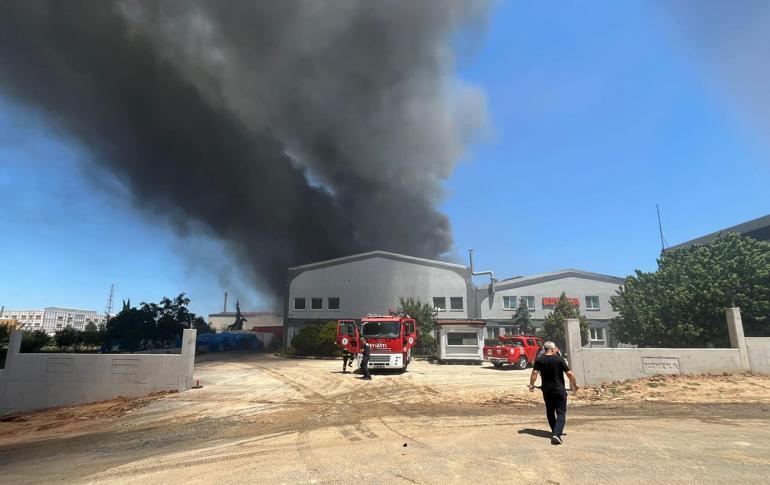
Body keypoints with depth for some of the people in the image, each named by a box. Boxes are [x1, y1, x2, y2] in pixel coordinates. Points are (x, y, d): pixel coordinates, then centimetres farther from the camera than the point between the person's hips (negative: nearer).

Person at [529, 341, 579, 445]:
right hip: (559, 390, -3)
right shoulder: (559, 359, -9)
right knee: (561, 413, 1)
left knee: (550, 412, 20)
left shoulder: (539, 360, -4)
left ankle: (555, 431, 32)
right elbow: (569, 374, -8)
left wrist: (531, 385, 3)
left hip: (546, 390, 3)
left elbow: (534, 373, -9)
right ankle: (556, 433, -15)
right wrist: (575, 384, 7)